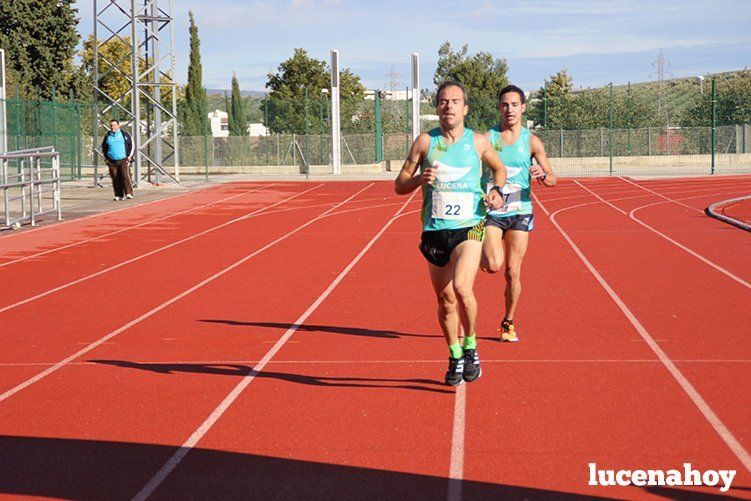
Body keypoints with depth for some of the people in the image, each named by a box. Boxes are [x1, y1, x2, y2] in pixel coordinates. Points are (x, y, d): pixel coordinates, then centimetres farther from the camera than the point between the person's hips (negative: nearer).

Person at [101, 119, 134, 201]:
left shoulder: (124, 134, 3)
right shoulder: (107, 136, 11)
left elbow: (131, 144, 6)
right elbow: (104, 148, 21)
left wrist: (130, 156, -1)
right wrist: (106, 159, 12)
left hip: (124, 160, -3)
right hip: (112, 161, 3)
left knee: (125, 176, -13)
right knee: (116, 179, 2)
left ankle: (128, 193, -12)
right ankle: (119, 195, 8)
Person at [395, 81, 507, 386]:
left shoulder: (478, 142, 4)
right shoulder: (425, 142, 3)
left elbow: (499, 169, 23)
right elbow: (399, 186, 6)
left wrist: (496, 193, 4)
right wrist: (419, 179, -15)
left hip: (469, 227, -2)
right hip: (434, 232, 2)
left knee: (462, 287, -25)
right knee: (446, 302, 9)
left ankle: (471, 347, -4)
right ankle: (455, 358, 29)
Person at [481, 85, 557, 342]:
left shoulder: (531, 141, 2)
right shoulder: (487, 138, 0)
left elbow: (553, 179, 1)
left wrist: (543, 176, -21)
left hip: (520, 212, 1)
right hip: (491, 212, -1)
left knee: (513, 272, 0)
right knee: (494, 265, -21)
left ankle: (508, 323, 18)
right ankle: (480, 253, 16)